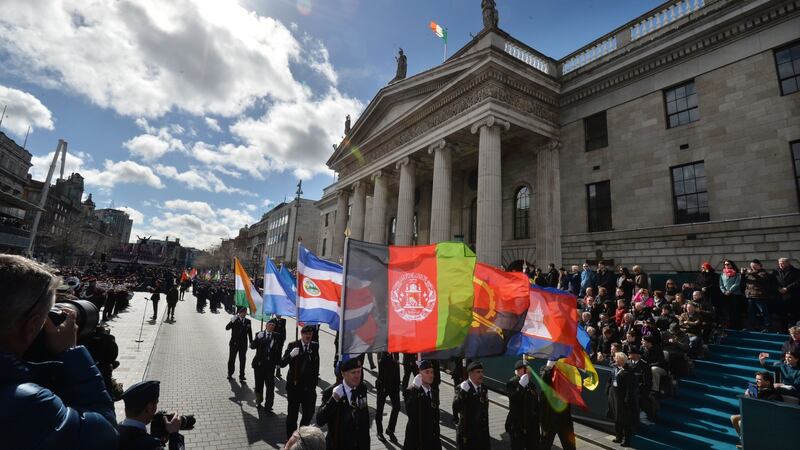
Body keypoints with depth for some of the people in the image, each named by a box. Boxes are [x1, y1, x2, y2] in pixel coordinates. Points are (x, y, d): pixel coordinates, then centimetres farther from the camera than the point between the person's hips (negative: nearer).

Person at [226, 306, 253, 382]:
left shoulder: (248, 321, 1)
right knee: (231, 359, 13)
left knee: (242, 360, 1)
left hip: (243, 344, 1)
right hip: (234, 343, -1)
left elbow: (249, 332, 6)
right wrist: (232, 322, -33)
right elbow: (227, 328, -17)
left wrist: (251, 342, 3)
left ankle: (241, 376, 8)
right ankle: (230, 374, 31)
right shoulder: (234, 320, -5)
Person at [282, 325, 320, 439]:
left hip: (309, 386, 2)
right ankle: (290, 437, 28)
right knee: (292, 413, 7)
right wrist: (290, 355, -31)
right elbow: (282, 364, -12)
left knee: (309, 412, 9)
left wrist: (315, 381, 11)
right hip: (294, 385, -2)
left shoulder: (315, 346, 0)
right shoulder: (293, 345, -8)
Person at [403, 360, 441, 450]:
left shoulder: (435, 390, 4)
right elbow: (410, 412, -34)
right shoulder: (411, 391, -17)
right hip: (416, 437, -6)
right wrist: (415, 390, -37)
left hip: (433, 436, 6)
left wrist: (437, 434, 15)